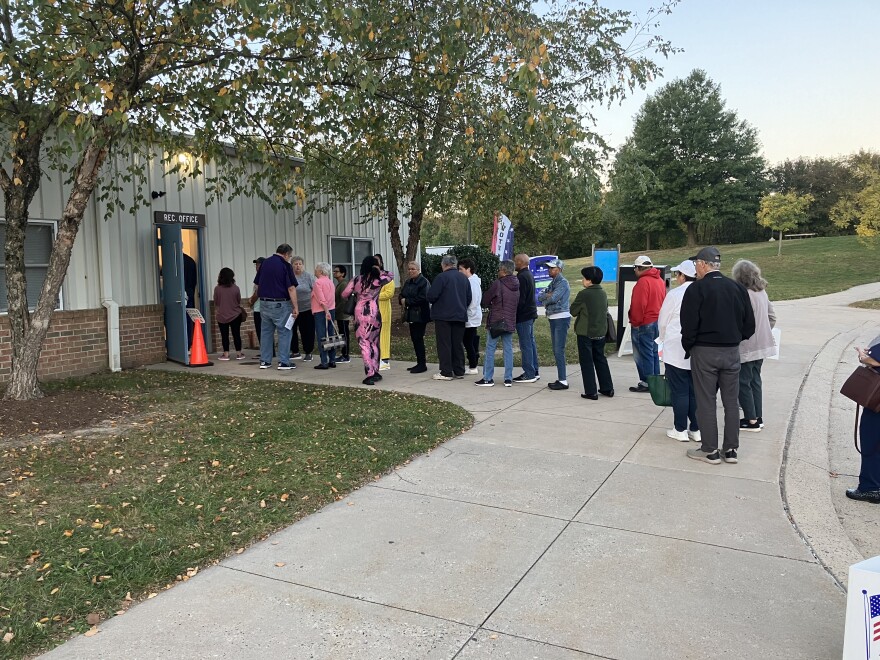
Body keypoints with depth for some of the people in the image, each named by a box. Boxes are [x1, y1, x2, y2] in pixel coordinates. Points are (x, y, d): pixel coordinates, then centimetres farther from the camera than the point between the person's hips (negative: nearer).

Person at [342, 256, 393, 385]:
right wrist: (379, 271, 8)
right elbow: (390, 276, 21)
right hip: (374, 313, 2)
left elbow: (344, 294, 1)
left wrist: (355, 294, 21)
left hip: (360, 313, -1)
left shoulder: (356, 280, -2)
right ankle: (375, 372, 18)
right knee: (374, 343, 14)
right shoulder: (379, 280, 1)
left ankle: (370, 374, -9)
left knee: (364, 343, -1)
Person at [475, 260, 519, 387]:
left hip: (495, 321, -6)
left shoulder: (498, 284, -12)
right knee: (508, 349, 8)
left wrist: (491, 306, 16)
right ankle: (508, 379, 9)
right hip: (510, 321, 6)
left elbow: (485, 300, -4)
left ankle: (488, 378, 1)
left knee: (490, 349, 1)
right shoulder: (516, 286, 7)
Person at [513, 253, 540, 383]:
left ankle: (529, 374, -4)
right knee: (531, 343, 14)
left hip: (523, 315, -10)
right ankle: (534, 371, 20)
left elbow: (520, 299, -21)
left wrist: (514, 314, -15)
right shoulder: (529, 274, 16)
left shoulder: (522, 277, -17)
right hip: (531, 313, 10)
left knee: (526, 345, -7)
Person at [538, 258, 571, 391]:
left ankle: (563, 381, -10)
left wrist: (546, 298, -1)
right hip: (553, 319, 10)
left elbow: (553, 298, -21)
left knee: (559, 350, -11)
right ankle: (560, 378, 18)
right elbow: (540, 296, 8)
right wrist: (548, 295, -11)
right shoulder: (553, 283, 17)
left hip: (561, 318, -10)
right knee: (556, 350, 12)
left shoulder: (563, 283, -10)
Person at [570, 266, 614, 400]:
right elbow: (605, 310, 13)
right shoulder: (603, 293, 4)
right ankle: (607, 388, 22)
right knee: (600, 359, 18)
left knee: (586, 361, 2)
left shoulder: (584, 294, -16)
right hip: (600, 332, 6)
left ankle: (591, 392, 2)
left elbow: (573, 311, -9)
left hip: (585, 332, -6)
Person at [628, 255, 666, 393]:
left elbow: (638, 305, -20)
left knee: (644, 354, -3)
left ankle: (646, 383, -1)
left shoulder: (643, 282, -17)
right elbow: (662, 301, 17)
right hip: (657, 322, 9)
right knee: (653, 352, 16)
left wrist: (635, 323, -12)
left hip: (644, 324, -9)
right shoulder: (659, 280, 11)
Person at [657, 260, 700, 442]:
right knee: (696, 391, 10)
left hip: (676, 351, -4)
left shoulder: (675, 294, -9)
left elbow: (662, 322, -1)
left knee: (680, 392, 3)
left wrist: (664, 339, 19)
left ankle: (680, 430, 10)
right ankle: (696, 430, 16)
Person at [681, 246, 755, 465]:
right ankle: (731, 449, 18)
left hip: (704, 352, -5)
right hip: (732, 351, 5)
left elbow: (689, 326, -14)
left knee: (706, 402, 4)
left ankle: (710, 451, 9)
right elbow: (749, 324, 7)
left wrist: (688, 347, 1)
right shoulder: (737, 288, 4)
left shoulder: (696, 289, -12)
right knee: (731, 401, 12)